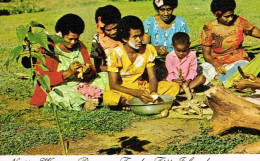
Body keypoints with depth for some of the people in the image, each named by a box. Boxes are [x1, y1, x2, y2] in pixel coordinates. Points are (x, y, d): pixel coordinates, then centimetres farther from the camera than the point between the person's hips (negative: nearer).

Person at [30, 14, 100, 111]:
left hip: (79, 87, 5)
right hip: (57, 89, -5)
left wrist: (88, 71, -15)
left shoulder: (80, 46, 11)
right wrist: (67, 73, -28)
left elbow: (93, 72, 11)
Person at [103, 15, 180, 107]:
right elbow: (113, 85, -18)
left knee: (174, 87, -15)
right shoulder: (116, 53, -16)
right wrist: (137, 93, -31)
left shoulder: (148, 50, -5)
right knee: (108, 97, -39)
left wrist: (153, 92, -27)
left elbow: (152, 78, -3)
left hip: (141, 87, 4)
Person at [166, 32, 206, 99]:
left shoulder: (192, 55, -6)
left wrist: (188, 80, -25)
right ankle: (186, 88, -34)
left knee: (202, 78, -25)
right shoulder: (170, 56, -7)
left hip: (187, 80, 1)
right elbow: (170, 73, -7)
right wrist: (175, 80, -28)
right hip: (175, 80, -1)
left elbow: (192, 71, -7)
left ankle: (182, 89, -33)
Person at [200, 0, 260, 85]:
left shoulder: (239, 21, 2)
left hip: (238, 60, 2)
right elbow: (206, 53, -4)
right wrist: (216, 64, -24)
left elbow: (253, 31, 16)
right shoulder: (208, 29, -4)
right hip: (218, 62, -2)